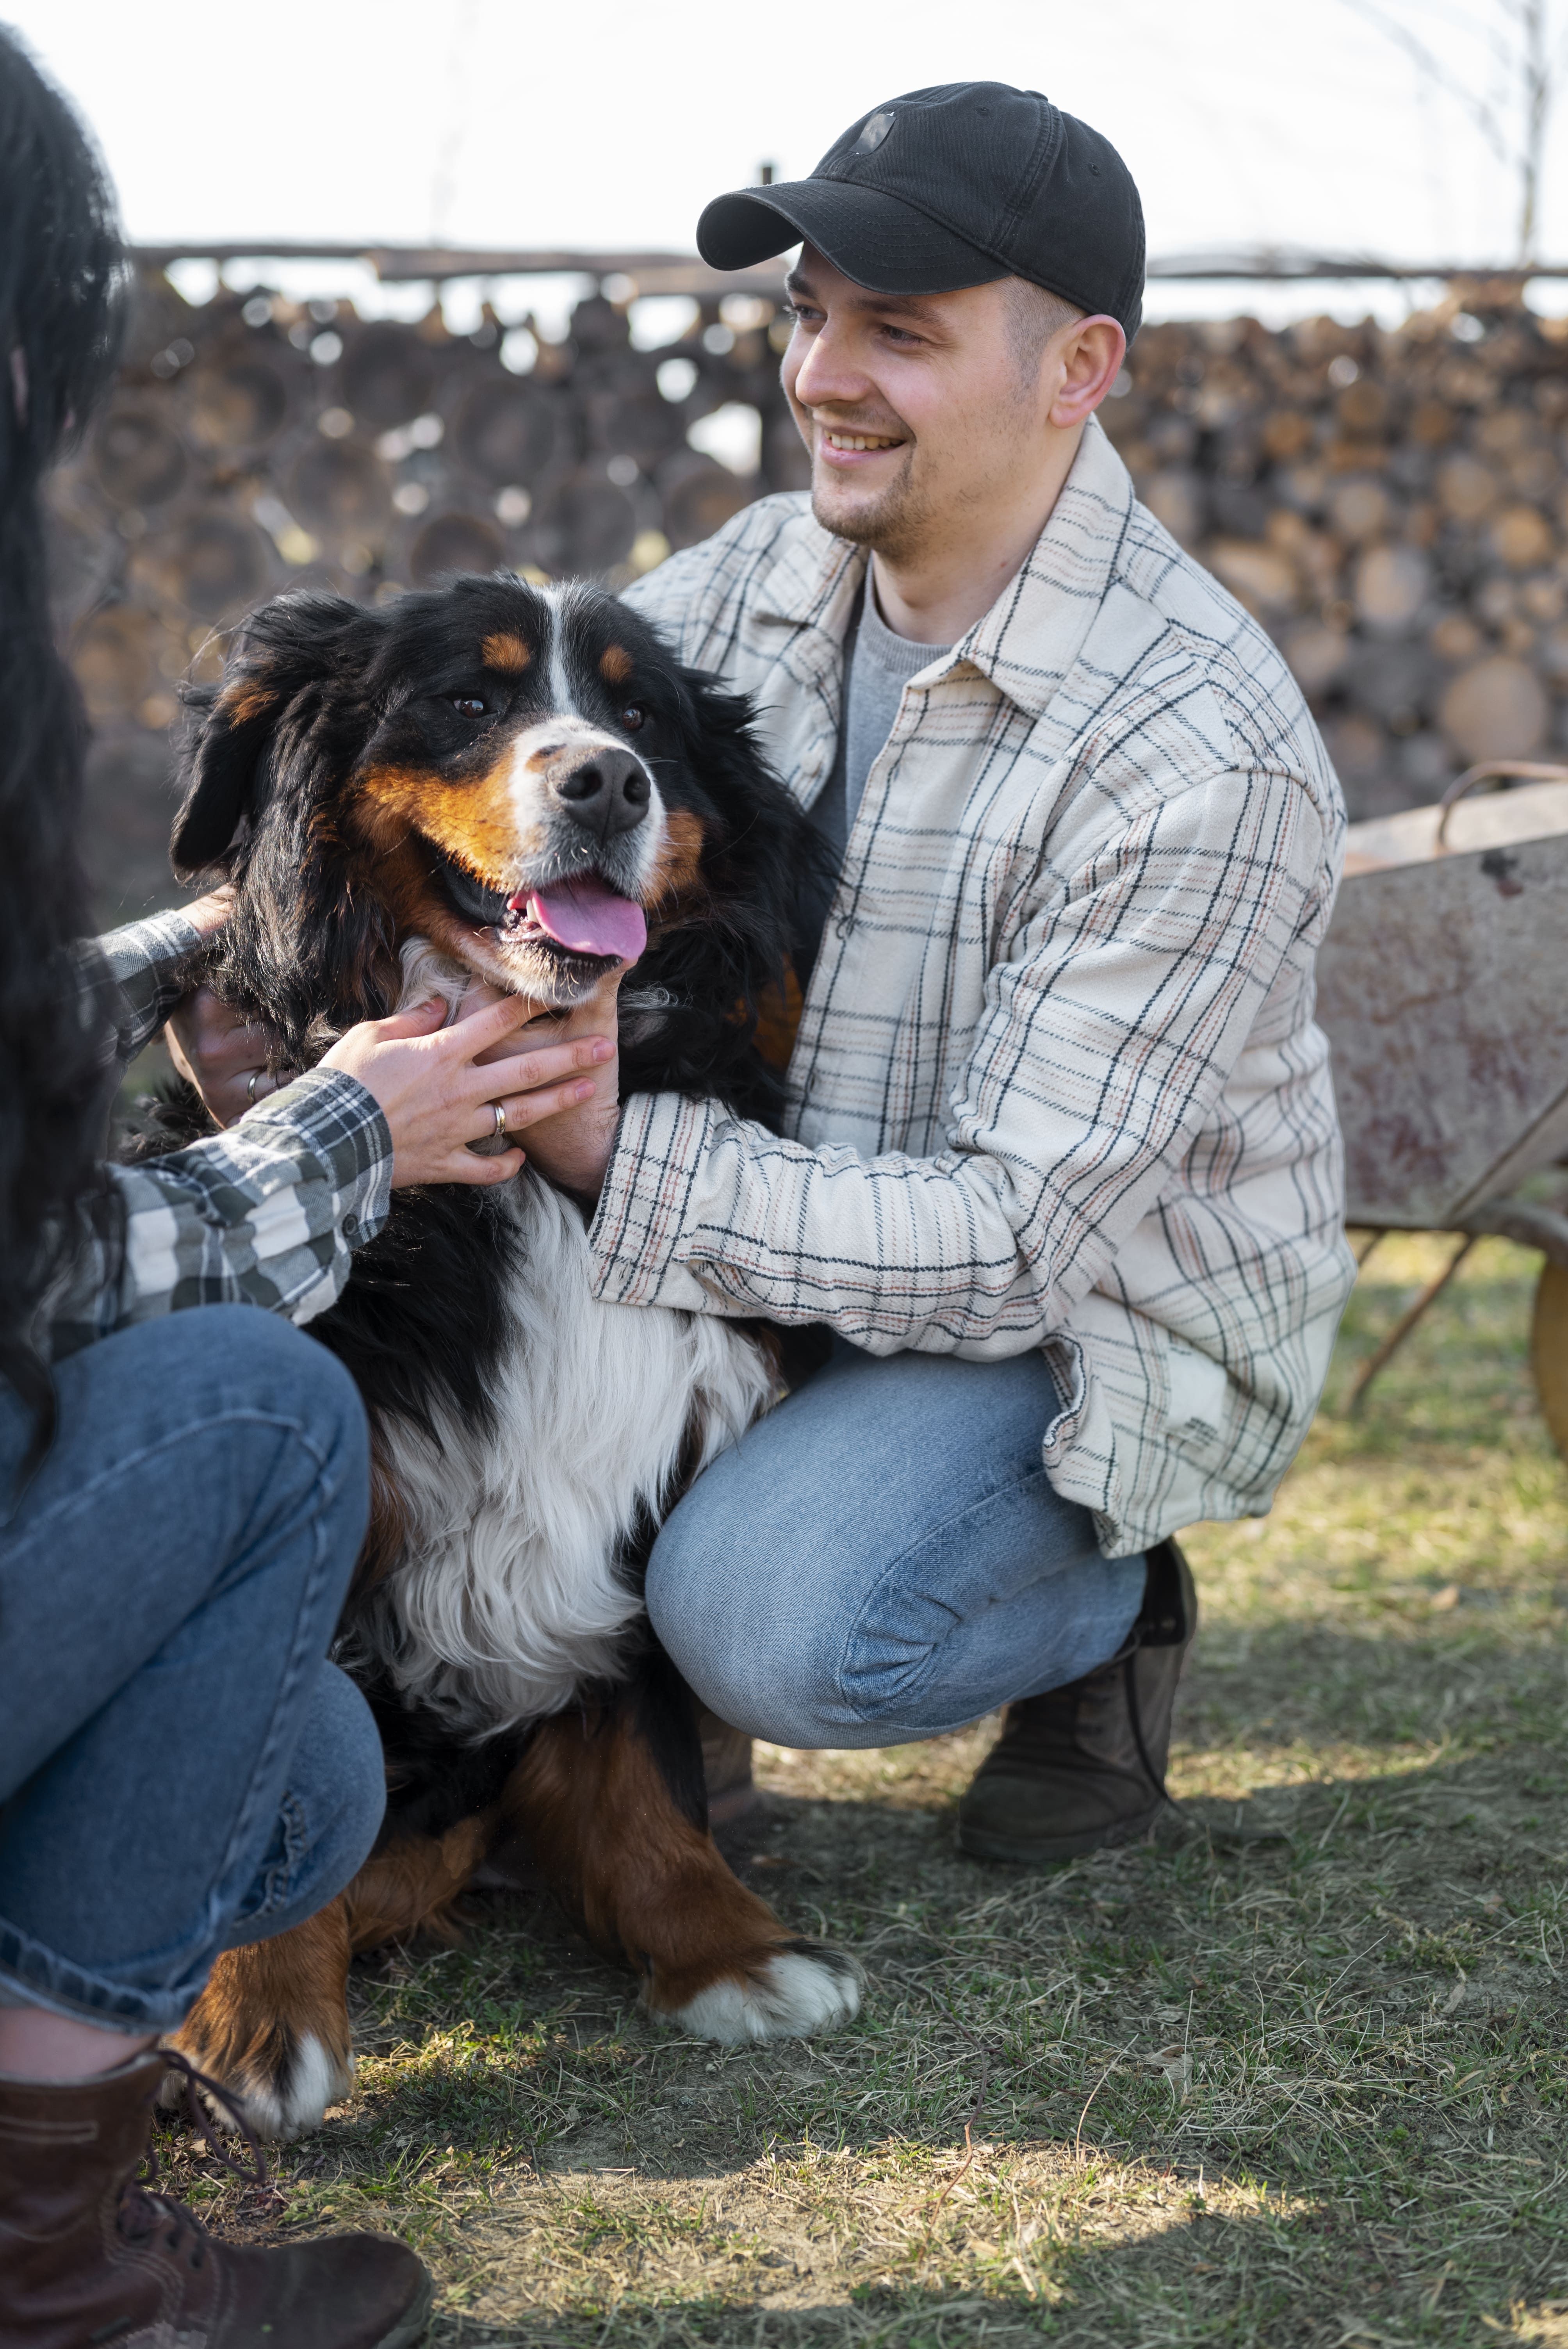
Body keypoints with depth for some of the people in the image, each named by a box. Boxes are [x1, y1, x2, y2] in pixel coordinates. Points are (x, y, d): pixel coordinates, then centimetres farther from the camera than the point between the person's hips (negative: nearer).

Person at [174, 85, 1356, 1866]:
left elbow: (1010, 1241, -28)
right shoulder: (763, 581, -3)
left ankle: (1100, 1607, 2)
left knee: (770, 1623, -31)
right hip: (795, 1228, 6)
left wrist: (608, 1142, -35)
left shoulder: (1205, 761, -25)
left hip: (1095, 1314, -6)